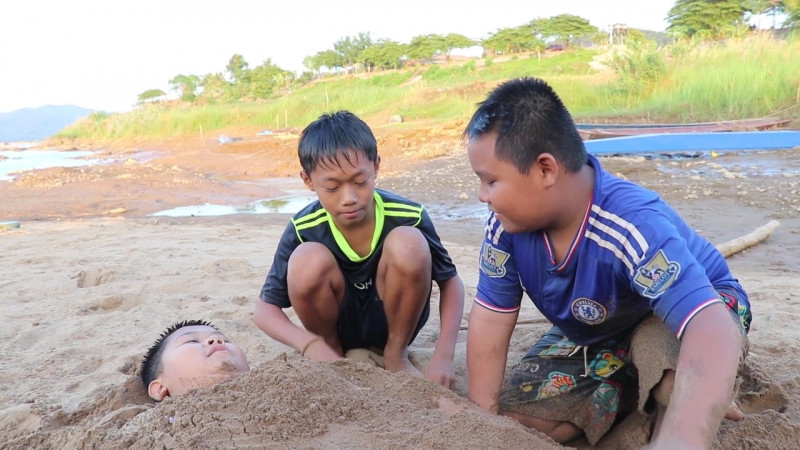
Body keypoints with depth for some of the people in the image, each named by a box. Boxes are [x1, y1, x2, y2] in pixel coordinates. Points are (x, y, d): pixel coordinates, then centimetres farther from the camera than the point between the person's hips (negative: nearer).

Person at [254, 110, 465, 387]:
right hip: (337, 325, 1)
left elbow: (451, 282, -10)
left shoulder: (407, 217, -22)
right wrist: (311, 345, -33)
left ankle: (396, 354, -4)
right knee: (307, 260, -30)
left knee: (408, 243, -29)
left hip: (393, 321, 0)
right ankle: (336, 355, -1)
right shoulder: (304, 231, -21)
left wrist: (444, 355, -24)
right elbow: (264, 309, -13)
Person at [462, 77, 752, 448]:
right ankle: (639, 391, 7)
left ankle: (671, 395, -8)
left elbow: (713, 332, -53)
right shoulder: (507, 224, -23)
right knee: (512, 414, -6)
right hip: (591, 337, 6)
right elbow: (490, 320, -13)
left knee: (661, 344, -41)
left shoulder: (634, 227, -40)